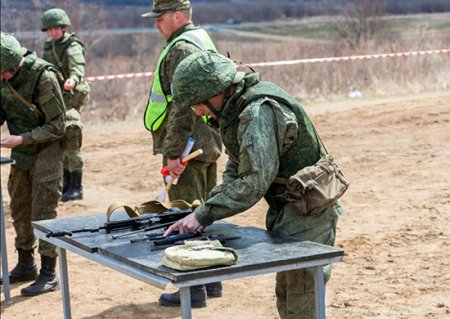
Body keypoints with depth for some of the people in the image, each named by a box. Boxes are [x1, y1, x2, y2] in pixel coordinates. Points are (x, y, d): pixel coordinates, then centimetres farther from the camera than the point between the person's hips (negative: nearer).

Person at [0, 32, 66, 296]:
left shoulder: (44, 77, -24)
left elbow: (57, 126, -20)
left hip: (46, 151, -7)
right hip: (21, 154, 7)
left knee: (43, 213, -6)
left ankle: (49, 274, 2)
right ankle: (26, 265, 27)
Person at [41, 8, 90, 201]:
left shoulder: (72, 47, -15)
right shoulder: (49, 47, 11)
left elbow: (77, 67, -35)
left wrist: (73, 79, -55)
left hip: (70, 98, -9)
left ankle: (76, 187, -5)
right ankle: (66, 184, 22)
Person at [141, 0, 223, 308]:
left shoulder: (181, 48, -16)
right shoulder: (204, 41, 16)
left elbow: (182, 106, -23)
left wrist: (173, 152, -22)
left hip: (186, 147, -10)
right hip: (209, 144, 10)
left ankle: (193, 289, 2)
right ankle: (212, 279, 25)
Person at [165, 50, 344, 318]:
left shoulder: (259, 111, -26)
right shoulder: (239, 106, 6)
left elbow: (254, 183, -31)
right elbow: (236, 169, 10)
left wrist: (204, 215, -23)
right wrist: (206, 210, -5)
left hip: (307, 214, -10)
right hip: (287, 210, 10)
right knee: (286, 296, 20)